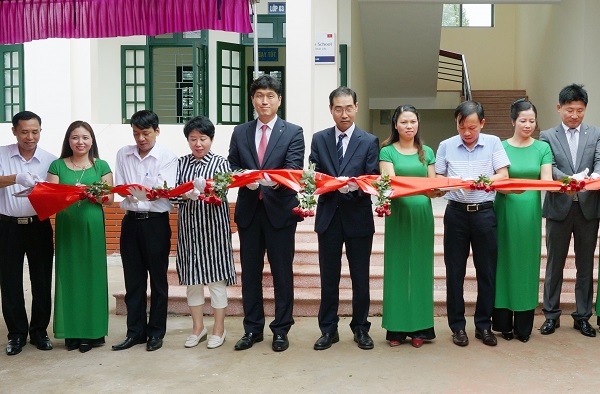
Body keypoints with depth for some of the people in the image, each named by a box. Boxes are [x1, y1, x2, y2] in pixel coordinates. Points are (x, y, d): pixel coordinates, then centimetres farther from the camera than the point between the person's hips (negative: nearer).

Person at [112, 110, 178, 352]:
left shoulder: (167, 158, -3)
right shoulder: (123, 155, 9)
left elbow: (165, 191, -15)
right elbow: (119, 187, 4)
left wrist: (141, 194, -34)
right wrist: (128, 193, -20)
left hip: (156, 222, -3)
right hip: (131, 221, 4)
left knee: (158, 279, 5)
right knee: (133, 279, 9)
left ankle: (156, 332, 17)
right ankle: (135, 331, 19)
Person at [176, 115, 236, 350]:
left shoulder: (220, 163, 1)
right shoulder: (182, 163, 9)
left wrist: (204, 188, -33)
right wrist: (188, 194, -23)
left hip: (213, 224, -3)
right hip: (188, 225, 3)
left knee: (216, 277, 1)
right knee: (192, 277, 9)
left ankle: (219, 329, 13)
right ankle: (198, 327, 22)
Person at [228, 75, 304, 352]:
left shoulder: (293, 132, 1)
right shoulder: (240, 133, 11)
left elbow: (294, 168, -11)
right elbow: (231, 168, 7)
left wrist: (276, 179, -31)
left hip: (280, 209, -3)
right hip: (248, 210, 3)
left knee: (282, 273, 4)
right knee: (250, 273, 10)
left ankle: (281, 330, 16)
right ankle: (252, 329, 22)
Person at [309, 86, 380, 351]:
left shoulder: (369, 142, 2)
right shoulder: (319, 139, 7)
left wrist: (353, 186, -25)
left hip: (358, 217, -1)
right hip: (329, 217, 1)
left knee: (360, 278, 7)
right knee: (329, 277, 9)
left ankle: (361, 328, 22)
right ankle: (328, 330, 20)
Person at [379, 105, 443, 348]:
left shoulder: (427, 153, 13)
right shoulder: (387, 152, 3)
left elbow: (432, 185, 9)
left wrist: (437, 191, -15)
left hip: (422, 214, 3)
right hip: (398, 214, -2)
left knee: (421, 268, 4)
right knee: (397, 268, 0)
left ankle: (419, 328, 10)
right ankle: (397, 328, 6)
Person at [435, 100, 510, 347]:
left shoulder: (493, 143, 2)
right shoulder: (446, 146, 4)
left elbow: (503, 175, -2)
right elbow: (438, 178, 8)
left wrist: (483, 181, -19)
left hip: (484, 212, 0)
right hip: (456, 212, 1)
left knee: (487, 270, 5)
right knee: (455, 271, 5)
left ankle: (484, 325, 19)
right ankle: (457, 326, 17)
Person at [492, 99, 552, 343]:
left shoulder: (542, 148, 6)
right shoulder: (501, 147, 1)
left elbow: (547, 180, -3)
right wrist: (509, 187, -26)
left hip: (530, 212, 1)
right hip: (506, 210, -1)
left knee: (527, 264, 5)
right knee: (504, 262, 3)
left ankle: (523, 326, 16)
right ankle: (503, 323, 14)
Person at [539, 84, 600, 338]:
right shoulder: (547, 136, 4)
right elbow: (548, 168, -9)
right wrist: (569, 179, -29)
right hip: (559, 207, -1)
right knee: (555, 263, 8)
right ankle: (551, 315, 18)